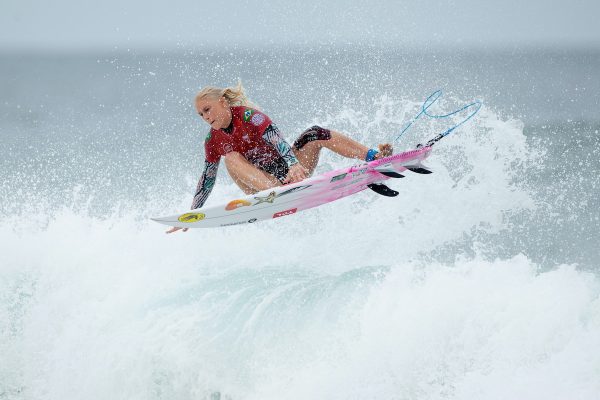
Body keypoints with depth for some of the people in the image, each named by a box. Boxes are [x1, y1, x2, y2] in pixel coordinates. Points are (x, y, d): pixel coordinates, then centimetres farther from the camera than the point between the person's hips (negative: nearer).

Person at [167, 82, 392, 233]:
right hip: (263, 183, 3)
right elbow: (207, 180, 9)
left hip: (290, 171, -3)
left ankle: (375, 158, -31)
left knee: (315, 134, -25)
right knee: (231, 157, -25)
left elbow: (276, 140, -30)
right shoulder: (213, 141, 0)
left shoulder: (248, 116, -14)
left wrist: (294, 164, -48)